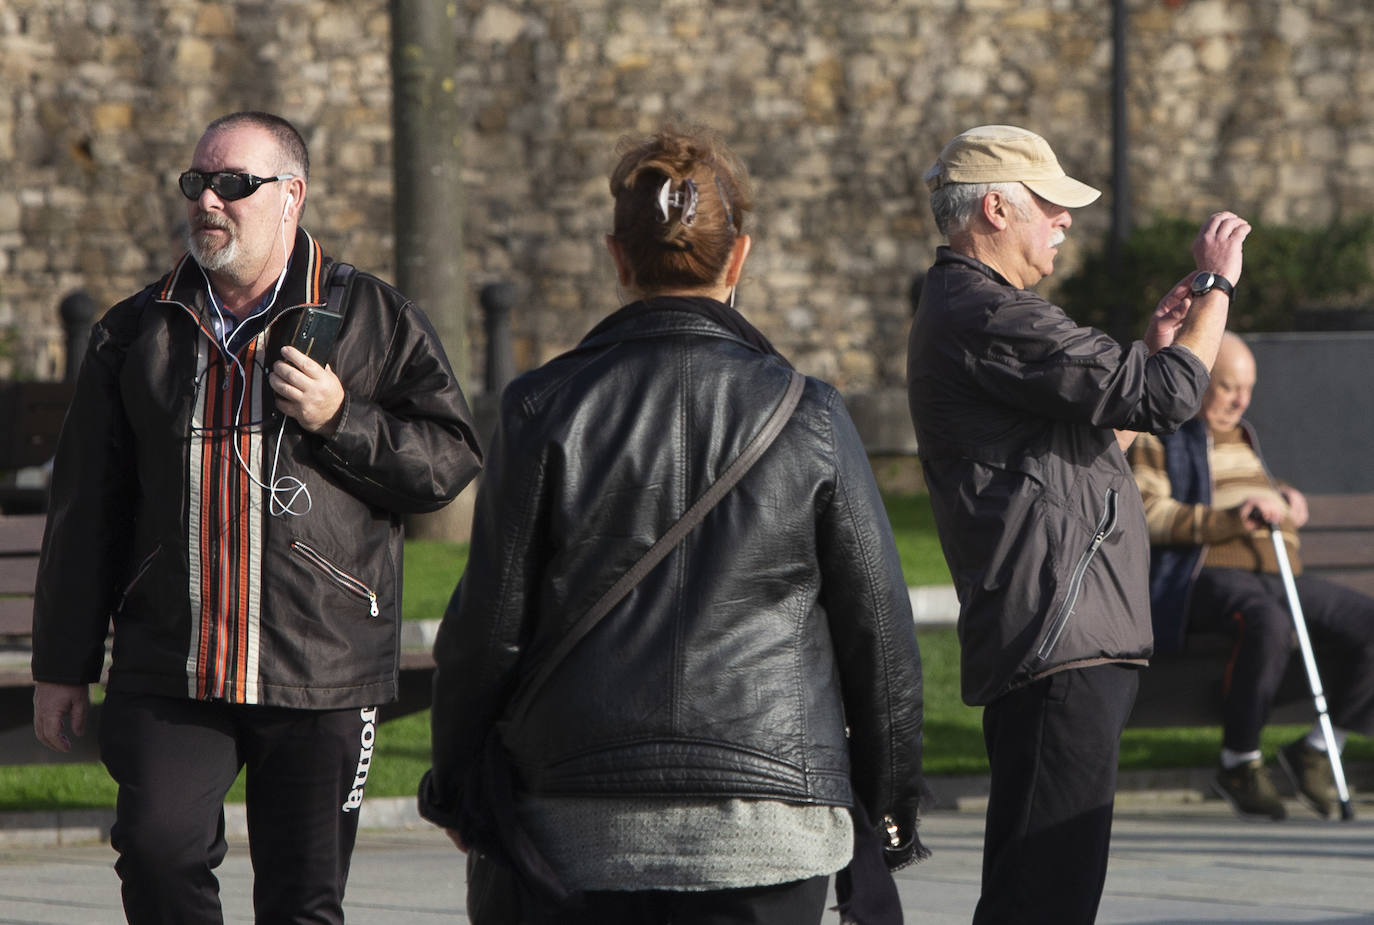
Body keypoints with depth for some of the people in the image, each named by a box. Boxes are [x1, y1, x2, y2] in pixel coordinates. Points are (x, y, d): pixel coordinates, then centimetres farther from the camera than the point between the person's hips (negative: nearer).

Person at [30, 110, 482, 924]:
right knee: (159, 851, -19)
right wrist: (63, 666, 11)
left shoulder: (376, 321, 6)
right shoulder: (138, 333, 13)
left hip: (322, 679, -1)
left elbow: (452, 461, 2)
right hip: (169, 674, 2)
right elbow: (87, 510, 14)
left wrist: (342, 420, -14)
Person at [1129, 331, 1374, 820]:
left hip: (1277, 577, 8)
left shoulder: (1241, 438, 29)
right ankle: (1238, 763, -25)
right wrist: (1231, 521, -20)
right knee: (1268, 623, -41)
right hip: (1206, 574, -8)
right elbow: (1148, 515, -10)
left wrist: (1285, 498, 20)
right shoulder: (1156, 439, 4)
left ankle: (1315, 750, -4)